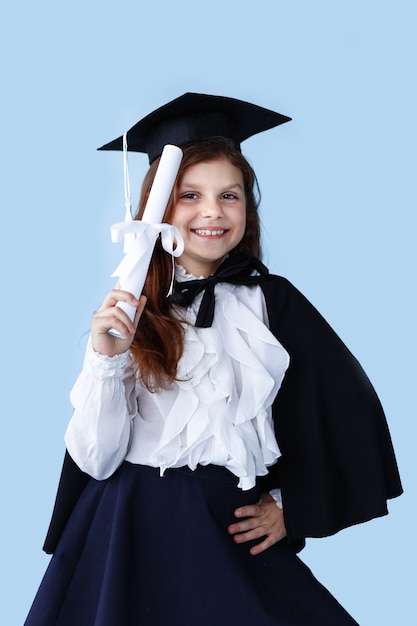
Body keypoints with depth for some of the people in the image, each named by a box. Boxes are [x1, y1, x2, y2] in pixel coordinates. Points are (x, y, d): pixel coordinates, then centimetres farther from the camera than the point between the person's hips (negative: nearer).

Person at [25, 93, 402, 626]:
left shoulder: (271, 302, 0)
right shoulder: (125, 306, -1)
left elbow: (347, 410, 10)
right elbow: (97, 459, -7)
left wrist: (292, 504, 8)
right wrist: (105, 359, -20)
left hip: (237, 535, 1)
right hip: (133, 536, 0)